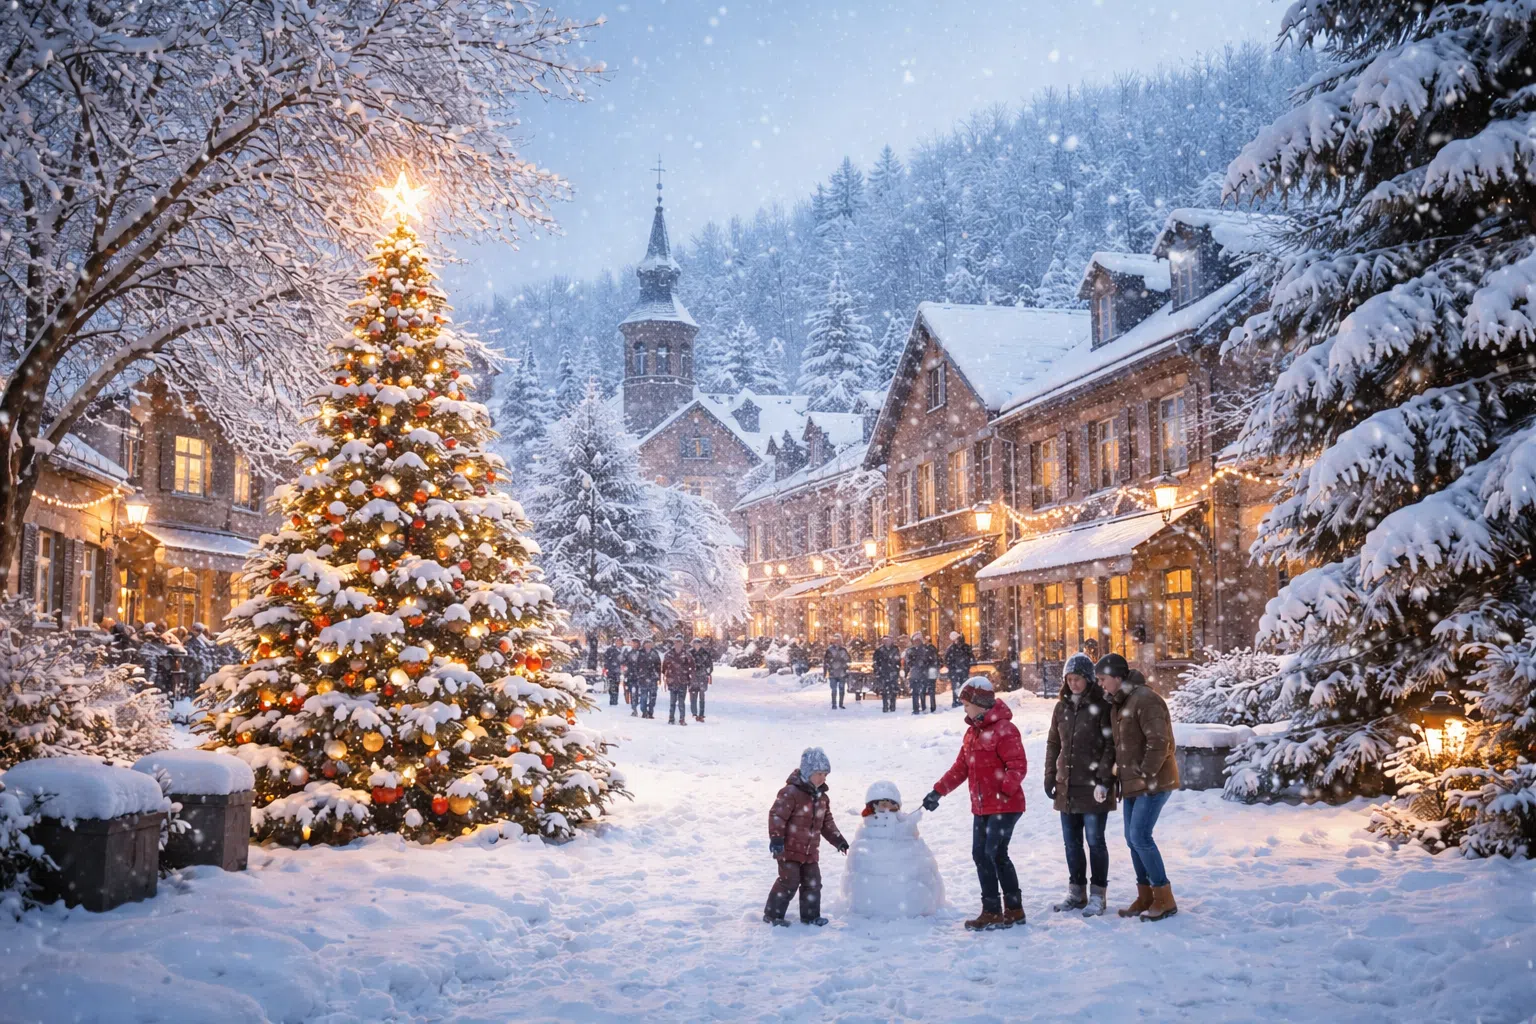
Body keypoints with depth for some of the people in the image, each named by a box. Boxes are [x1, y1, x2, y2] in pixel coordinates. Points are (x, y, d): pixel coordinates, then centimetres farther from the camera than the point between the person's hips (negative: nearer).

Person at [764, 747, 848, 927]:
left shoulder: (822, 797, 9)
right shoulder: (791, 793, -17)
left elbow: (827, 822, 20)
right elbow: (776, 815, -20)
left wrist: (838, 840, 17)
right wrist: (776, 839, -24)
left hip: (811, 851, 8)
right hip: (789, 849, -8)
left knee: (812, 882, 10)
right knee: (789, 881, -8)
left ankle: (810, 915, 23)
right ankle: (772, 914, 5)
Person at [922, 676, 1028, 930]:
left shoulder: (1004, 729, -14)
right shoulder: (972, 731, 14)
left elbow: (1018, 766, -19)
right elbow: (960, 767, 18)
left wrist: (1005, 788, -31)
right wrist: (938, 791, 13)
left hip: (1004, 806, -9)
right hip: (982, 807, 9)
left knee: (994, 855, -9)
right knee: (980, 854, 9)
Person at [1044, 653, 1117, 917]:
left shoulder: (1101, 706, -7)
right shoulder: (1061, 707, 10)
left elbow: (1110, 746, -10)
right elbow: (1053, 744, 16)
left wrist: (1104, 780, -15)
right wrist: (1050, 777, 11)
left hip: (1092, 786, -6)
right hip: (1067, 786, 6)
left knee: (1095, 841, -1)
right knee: (1071, 841, 12)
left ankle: (1097, 895, 8)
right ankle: (1076, 892, 22)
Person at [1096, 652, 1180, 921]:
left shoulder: (1145, 700, -18)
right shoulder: (1118, 703, 13)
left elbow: (1159, 742, -23)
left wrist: (1147, 775, -20)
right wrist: (1122, 772, 12)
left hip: (1152, 783, -10)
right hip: (1132, 783, 10)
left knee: (1140, 836, -13)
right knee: (1132, 838, 11)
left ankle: (1164, 899, -3)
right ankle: (1145, 897, 21)